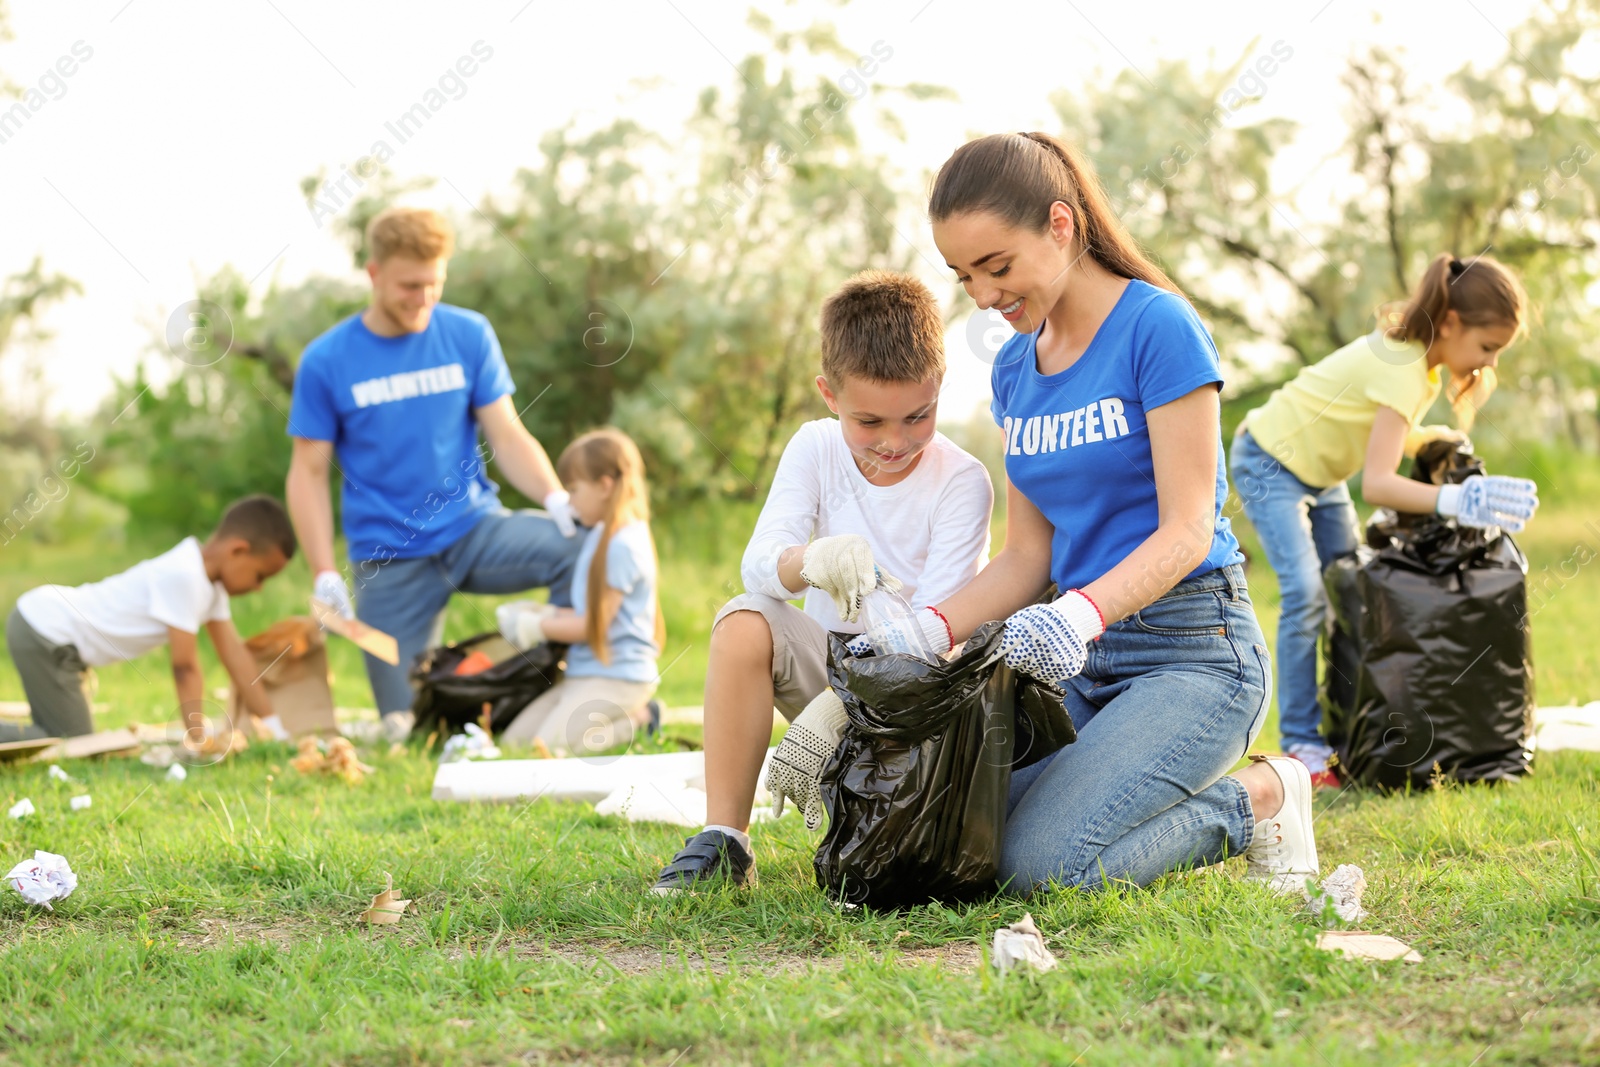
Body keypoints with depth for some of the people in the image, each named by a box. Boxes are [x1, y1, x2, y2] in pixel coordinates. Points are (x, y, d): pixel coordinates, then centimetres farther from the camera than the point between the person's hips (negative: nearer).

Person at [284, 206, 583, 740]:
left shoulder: (469, 336, 2)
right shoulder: (326, 361, -2)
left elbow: (507, 436, 3)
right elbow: (309, 474, 1)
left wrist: (556, 497, -17)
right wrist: (325, 575, -10)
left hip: (474, 528, 1)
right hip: (390, 557, -1)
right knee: (409, 726, -7)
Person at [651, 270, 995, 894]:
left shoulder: (961, 482, -13)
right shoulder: (816, 449, -2)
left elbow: (934, 625, -20)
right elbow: (758, 563, -16)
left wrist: (835, 708, -33)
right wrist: (811, 560, -43)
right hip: (830, 659, 3)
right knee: (743, 623, -25)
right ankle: (724, 841, -22)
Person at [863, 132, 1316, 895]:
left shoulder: (1158, 327, -12)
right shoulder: (1014, 367, 10)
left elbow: (1186, 532, -16)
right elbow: (1028, 553, 11)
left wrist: (1085, 611, -34)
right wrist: (930, 628, -6)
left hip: (1191, 650, -8)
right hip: (1084, 661, 8)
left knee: (1043, 863, -24)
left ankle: (1254, 800, 1)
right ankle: (1199, 791, 12)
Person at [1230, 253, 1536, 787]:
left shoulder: (1421, 353, -5)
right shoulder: (1404, 369, -32)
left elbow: (1388, 438, 3)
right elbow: (1376, 483, -40)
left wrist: (1441, 439, -14)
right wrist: (1452, 500, -52)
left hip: (1320, 474, 9)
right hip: (1270, 463, -9)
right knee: (1307, 594, -19)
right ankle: (1302, 745, -16)